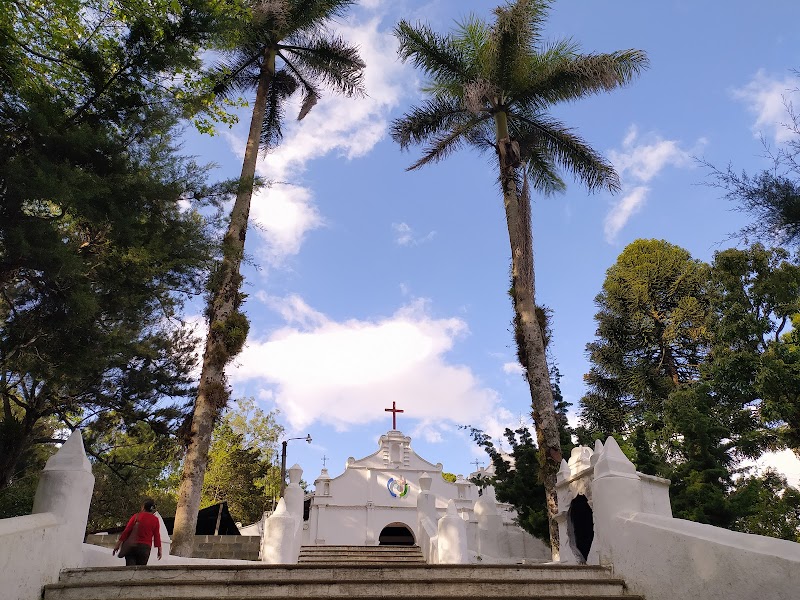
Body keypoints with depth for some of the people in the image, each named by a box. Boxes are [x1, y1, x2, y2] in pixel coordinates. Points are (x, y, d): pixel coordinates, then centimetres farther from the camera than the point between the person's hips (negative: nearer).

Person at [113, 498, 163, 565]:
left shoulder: (136, 516, 4)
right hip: (145, 547, 0)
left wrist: (118, 545, 5)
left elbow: (126, 531, 0)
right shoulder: (155, 520, 4)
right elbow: (157, 536, 1)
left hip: (131, 545, 0)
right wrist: (159, 550, 6)